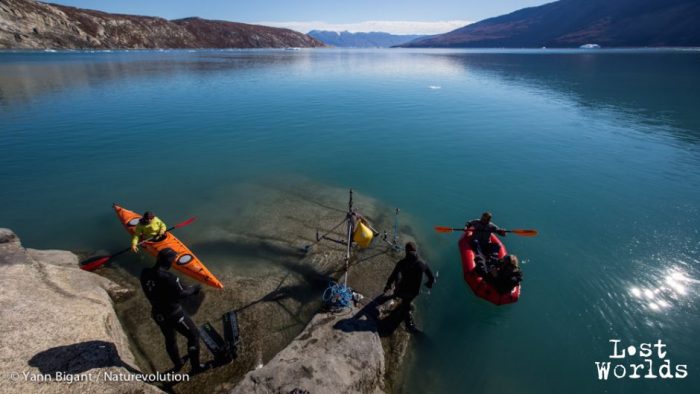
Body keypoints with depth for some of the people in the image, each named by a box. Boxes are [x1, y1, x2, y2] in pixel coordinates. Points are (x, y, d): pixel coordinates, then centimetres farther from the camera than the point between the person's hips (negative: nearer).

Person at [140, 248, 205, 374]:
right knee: (193, 335, 14)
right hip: (174, 314, -7)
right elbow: (180, 294, -18)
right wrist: (194, 288, 0)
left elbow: (155, 288, 4)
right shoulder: (169, 278, -32)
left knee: (170, 339, 29)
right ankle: (195, 367, 25)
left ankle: (178, 365, 51)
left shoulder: (145, 274, -11)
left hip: (157, 314, 7)